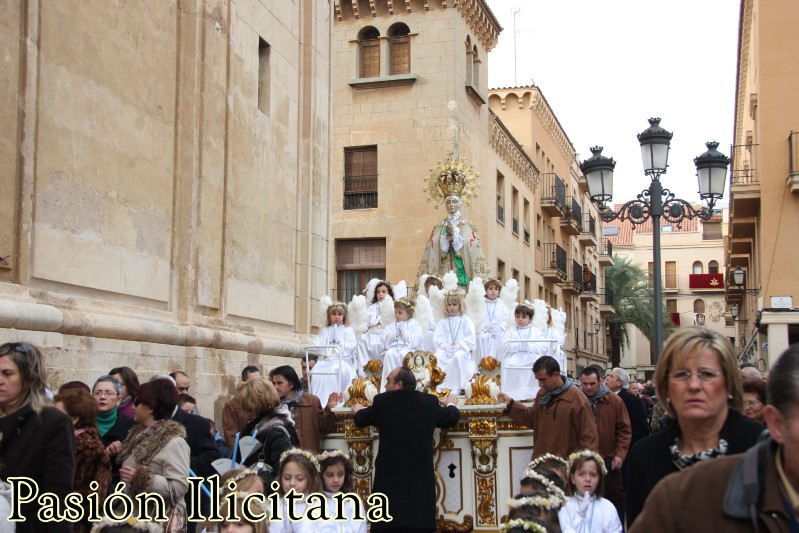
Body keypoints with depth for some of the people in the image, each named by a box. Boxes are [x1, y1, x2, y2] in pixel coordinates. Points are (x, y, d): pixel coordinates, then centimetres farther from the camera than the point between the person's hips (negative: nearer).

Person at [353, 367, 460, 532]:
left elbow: (360, 420, 13)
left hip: (390, 474, -2)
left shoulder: (382, 401, -2)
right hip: (421, 475, 2)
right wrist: (451, 404, 42)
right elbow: (451, 419, 19)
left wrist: (359, 410, 37)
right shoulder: (430, 402, 4)